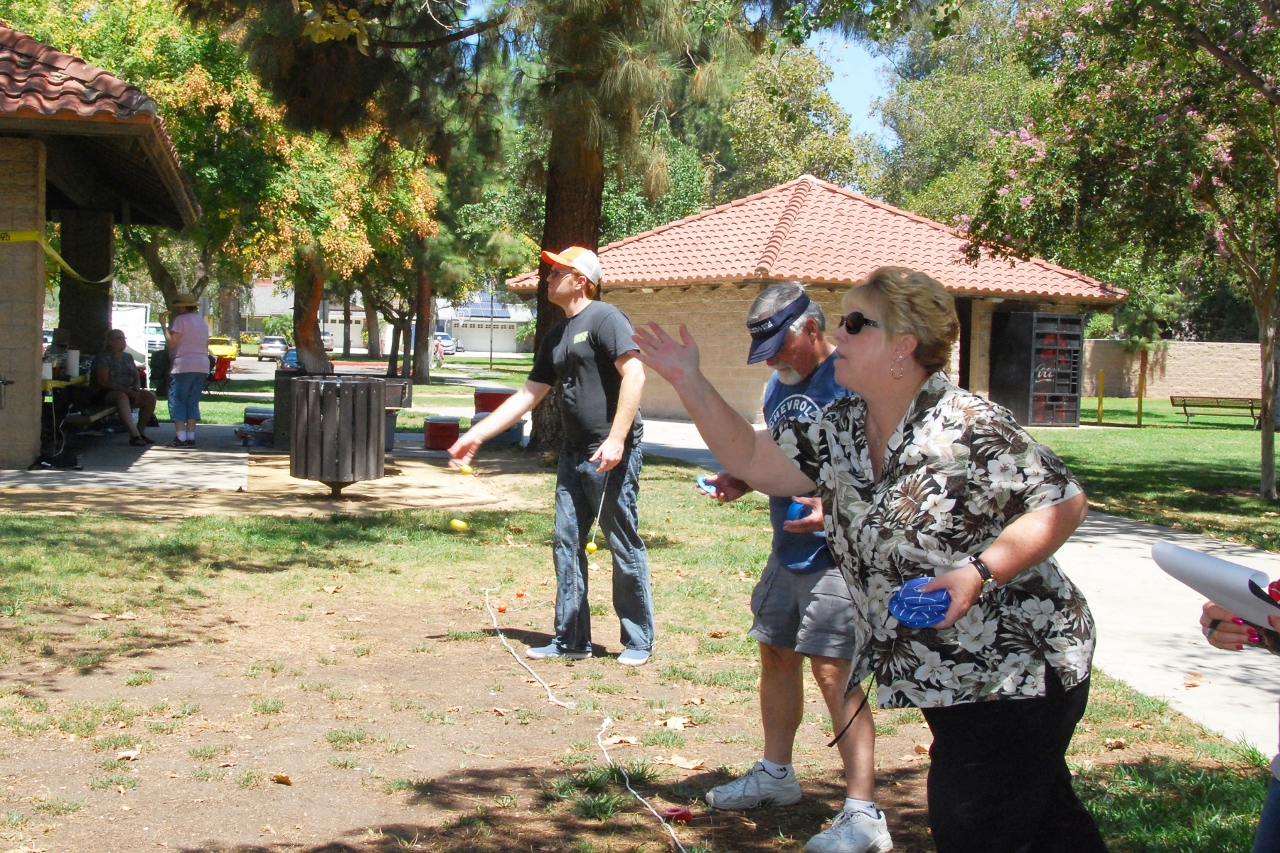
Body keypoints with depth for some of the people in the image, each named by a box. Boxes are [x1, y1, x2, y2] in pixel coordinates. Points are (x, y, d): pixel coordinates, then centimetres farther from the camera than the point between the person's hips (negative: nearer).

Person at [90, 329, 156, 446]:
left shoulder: (128, 357, 19)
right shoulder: (103, 357, -3)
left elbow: (137, 378, 17)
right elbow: (103, 381, -14)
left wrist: (136, 389, -8)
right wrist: (124, 389, -25)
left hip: (128, 391, 7)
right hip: (106, 393, -7)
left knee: (150, 396, -18)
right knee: (122, 397, -40)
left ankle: (140, 432, -13)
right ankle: (134, 435, -51)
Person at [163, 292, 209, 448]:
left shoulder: (180, 320, -6)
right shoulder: (202, 322, 19)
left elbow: (172, 342, -12)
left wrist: (164, 326, -4)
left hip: (184, 366, -7)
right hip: (202, 366, 7)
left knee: (177, 401, -4)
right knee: (193, 402, 10)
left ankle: (180, 437, -10)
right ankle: (191, 437, 5)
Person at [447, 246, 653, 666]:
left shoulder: (604, 318, -8)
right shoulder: (556, 336, 18)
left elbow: (633, 374, -18)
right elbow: (528, 395, 22)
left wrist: (617, 438, -25)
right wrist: (476, 435, 19)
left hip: (612, 455, -9)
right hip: (574, 454, 9)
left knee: (624, 545, -1)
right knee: (566, 544, 9)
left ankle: (638, 642, 9)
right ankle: (571, 640, 18)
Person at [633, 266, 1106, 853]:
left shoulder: (967, 426, -21)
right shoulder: (839, 431, 2)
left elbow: (1063, 503, -18)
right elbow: (751, 460, 4)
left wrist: (978, 572, -29)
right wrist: (690, 384, -3)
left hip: (1018, 669, -8)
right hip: (948, 678, 8)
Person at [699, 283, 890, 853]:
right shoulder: (780, 383, 12)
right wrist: (742, 480, 7)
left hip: (836, 551, -9)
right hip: (788, 546, 9)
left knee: (832, 670, -11)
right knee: (776, 655, 18)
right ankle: (775, 773, 36)